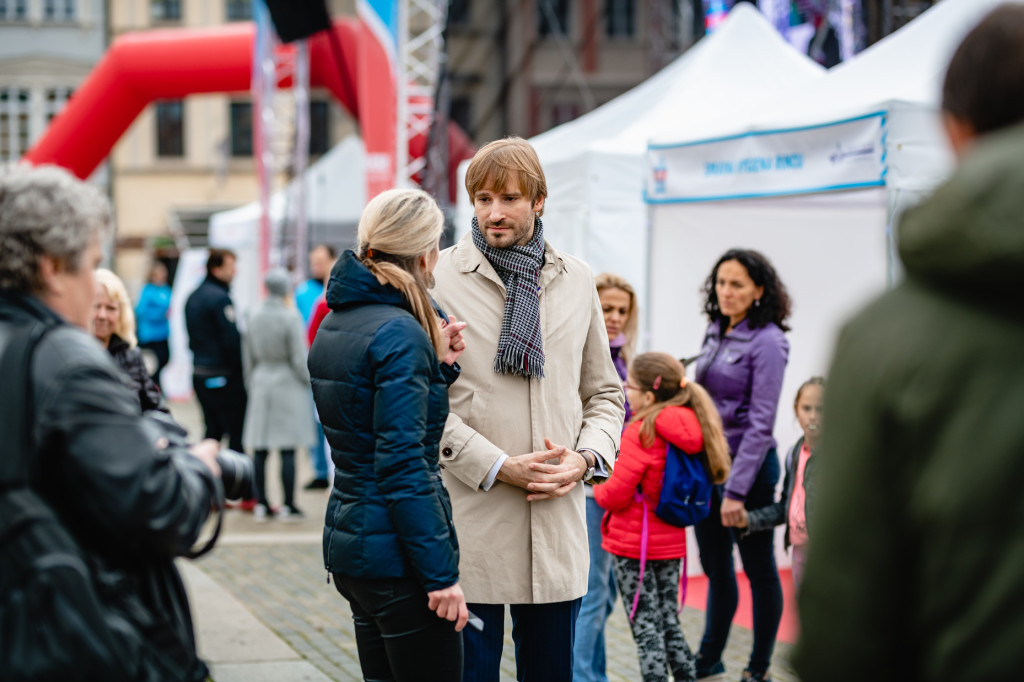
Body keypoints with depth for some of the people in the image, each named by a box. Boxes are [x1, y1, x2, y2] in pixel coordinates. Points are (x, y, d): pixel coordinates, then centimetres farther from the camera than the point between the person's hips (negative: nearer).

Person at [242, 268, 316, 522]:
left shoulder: (253, 317, 4)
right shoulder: (290, 316, -12)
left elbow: (248, 357, 12)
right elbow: (299, 357, -10)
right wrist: (308, 381, 6)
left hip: (261, 385, 5)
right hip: (288, 386, -5)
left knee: (260, 449, 7)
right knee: (288, 450, -2)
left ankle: (261, 504, 10)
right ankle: (288, 506, -1)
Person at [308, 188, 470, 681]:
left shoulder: (335, 323, 11)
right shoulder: (400, 333, -16)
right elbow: (402, 465, -20)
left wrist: (438, 364, 6)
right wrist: (441, 574, -18)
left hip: (347, 539, 9)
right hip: (395, 549, -9)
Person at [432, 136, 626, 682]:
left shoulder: (576, 281, 11)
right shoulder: (441, 279, -3)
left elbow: (605, 391, 17)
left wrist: (587, 458, -2)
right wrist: (497, 466, -13)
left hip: (557, 523, 4)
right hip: (470, 525, -4)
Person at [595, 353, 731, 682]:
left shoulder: (640, 434, -19)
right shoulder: (691, 430, 2)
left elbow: (616, 494, -19)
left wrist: (597, 488, 3)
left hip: (634, 546, -7)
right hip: (671, 543, 7)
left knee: (646, 627, -1)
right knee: (669, 623, 17)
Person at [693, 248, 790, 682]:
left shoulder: (767, 342, -14)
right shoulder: (716, 333, 9)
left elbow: (760, 423, -18)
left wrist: (736, 489, -20)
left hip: (748, 466, -7)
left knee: (758, 569, 5)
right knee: (715, 566, 17)